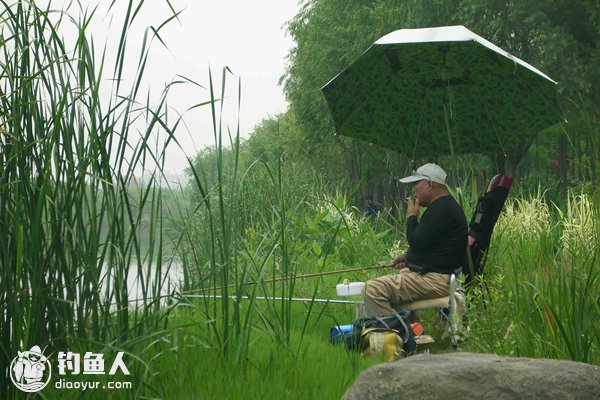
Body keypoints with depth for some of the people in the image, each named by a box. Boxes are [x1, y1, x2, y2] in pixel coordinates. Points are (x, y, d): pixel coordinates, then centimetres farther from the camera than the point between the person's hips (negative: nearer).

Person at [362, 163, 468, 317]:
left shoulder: (442, 209, -17)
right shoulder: (444, 206, 18)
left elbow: (417, 242, -20)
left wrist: (411, 216, -5)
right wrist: (407, 256, 13)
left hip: (435, 280, -12)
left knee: (372, 290, -22)